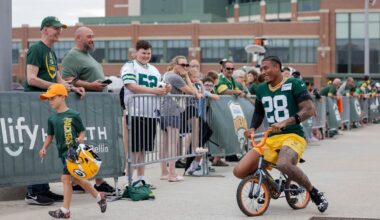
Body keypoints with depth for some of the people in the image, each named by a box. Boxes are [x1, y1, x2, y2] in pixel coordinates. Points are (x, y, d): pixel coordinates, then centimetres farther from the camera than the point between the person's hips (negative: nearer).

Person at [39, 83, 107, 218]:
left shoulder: (73, 115, -7)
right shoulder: (52, 118, 10)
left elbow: (82, 131, 0)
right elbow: (50, 135, 18)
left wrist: (80, 138, -19)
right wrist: (44, 148, 6)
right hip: (63, 153, 7)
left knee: (65, 178, -11)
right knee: (75, 179, 13)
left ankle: (65, 210, -3)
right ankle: (99, 197, 31)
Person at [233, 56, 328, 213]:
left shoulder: (294, 84, -5)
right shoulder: (261, 89, 13)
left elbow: (309, 110, -14)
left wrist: (285, 122, -27)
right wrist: (252, 128, 5)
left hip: (293, 136, -6)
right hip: (271, 138, 6)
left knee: (283, 164, -40)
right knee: (240, 171, -10)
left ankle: (315, 193, -14)